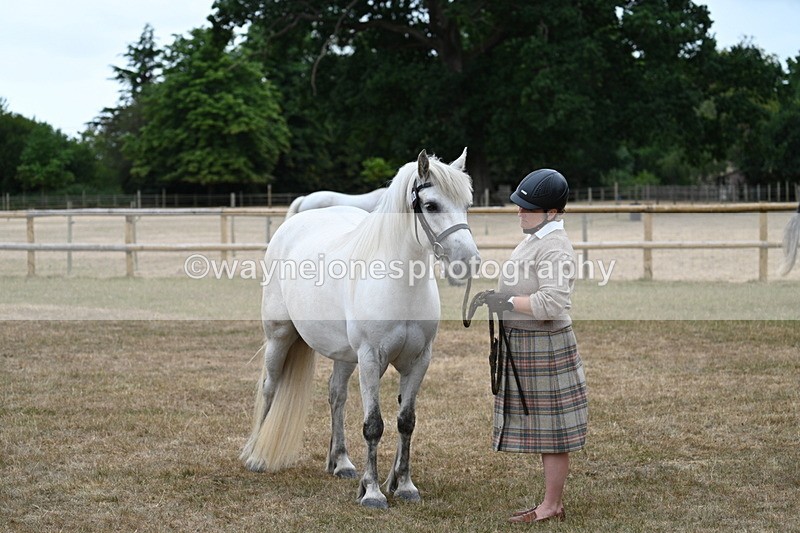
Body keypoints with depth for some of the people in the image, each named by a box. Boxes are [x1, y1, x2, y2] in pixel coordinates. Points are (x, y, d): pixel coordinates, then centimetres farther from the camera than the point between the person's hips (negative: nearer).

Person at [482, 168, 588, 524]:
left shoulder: (553, 247, -20)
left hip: (543, 346, -11)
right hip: (525, 344, 11)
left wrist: (507, 302, -23)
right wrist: (496, 300, 14)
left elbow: (551, 303, -30)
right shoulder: (535, 239, 13)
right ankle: (553, 504, 25)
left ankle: (551, 507, 9)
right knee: (543, 428, 16)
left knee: (551, 429, 0)